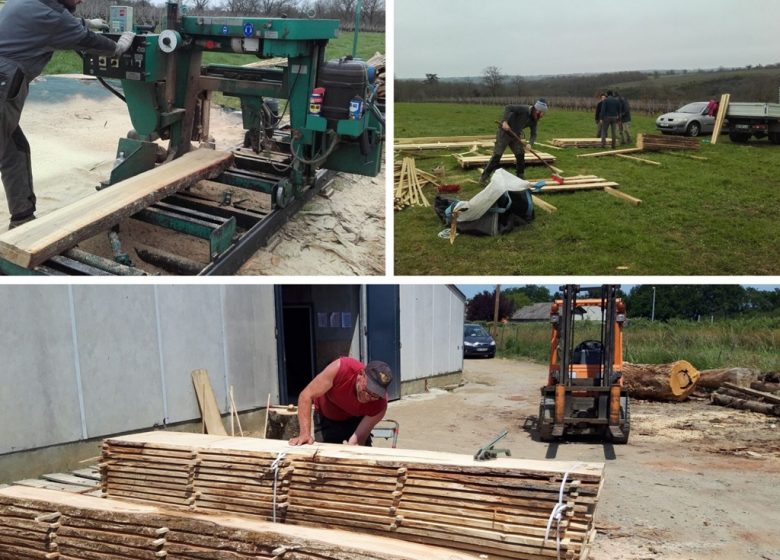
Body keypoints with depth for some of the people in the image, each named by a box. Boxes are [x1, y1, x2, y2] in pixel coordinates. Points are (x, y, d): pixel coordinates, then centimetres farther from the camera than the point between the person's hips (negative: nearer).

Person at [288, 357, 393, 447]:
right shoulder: (340, 368, -39)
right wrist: (305, 433, -40)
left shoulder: (380, 404, -33)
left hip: (356, 419, 1)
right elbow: (306, 396, -33)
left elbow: (360, 437, -26)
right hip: (326, 417, -1)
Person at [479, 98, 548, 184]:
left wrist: (530, 144, -20)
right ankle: (484, 177, -4)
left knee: (520, 155, 2)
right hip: (504, 133, -7)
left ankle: (521, 176, 17)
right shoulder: (523, 109, -21)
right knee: (497, 155, -8)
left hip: (515, 136, 7)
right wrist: (505, 121, -36)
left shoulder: (533, 120, 1)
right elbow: (508, 108, -26)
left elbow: (533, 134, 0)